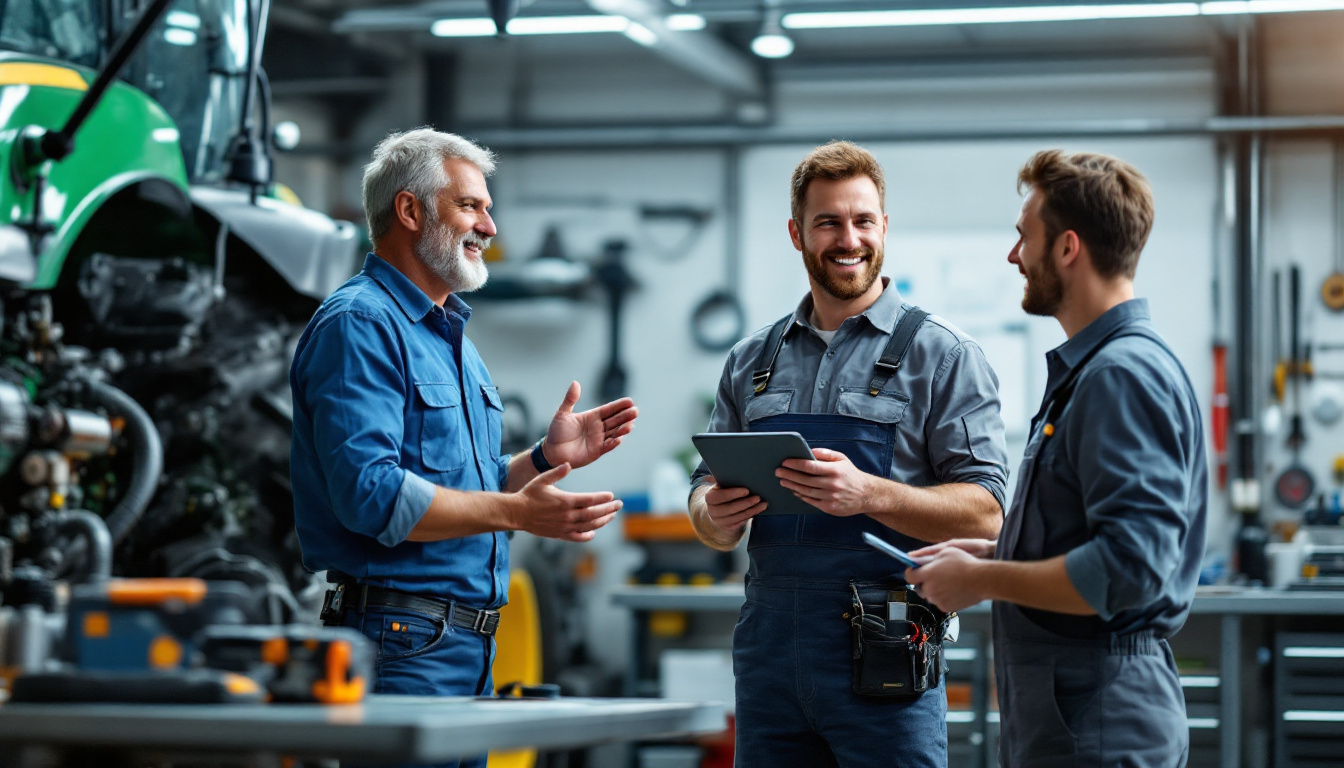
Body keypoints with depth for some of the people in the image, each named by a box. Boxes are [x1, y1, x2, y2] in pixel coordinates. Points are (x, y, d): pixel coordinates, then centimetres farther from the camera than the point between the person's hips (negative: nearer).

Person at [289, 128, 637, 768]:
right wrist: (516, 512, -22)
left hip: (470, 644, 10)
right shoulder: (359, 325, -11)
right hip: (402, 643, -10)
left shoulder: (450, 337, 21)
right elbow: (370, 494, -23)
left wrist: (547, 457, 8)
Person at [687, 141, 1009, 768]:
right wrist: (714, 515, -7)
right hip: (768, 644, 4)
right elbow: (707, 494, 17)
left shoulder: (943, 356, -1)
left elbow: (984, 515, -9)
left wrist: (869, 493, -24)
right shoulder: (752, 361, 14)